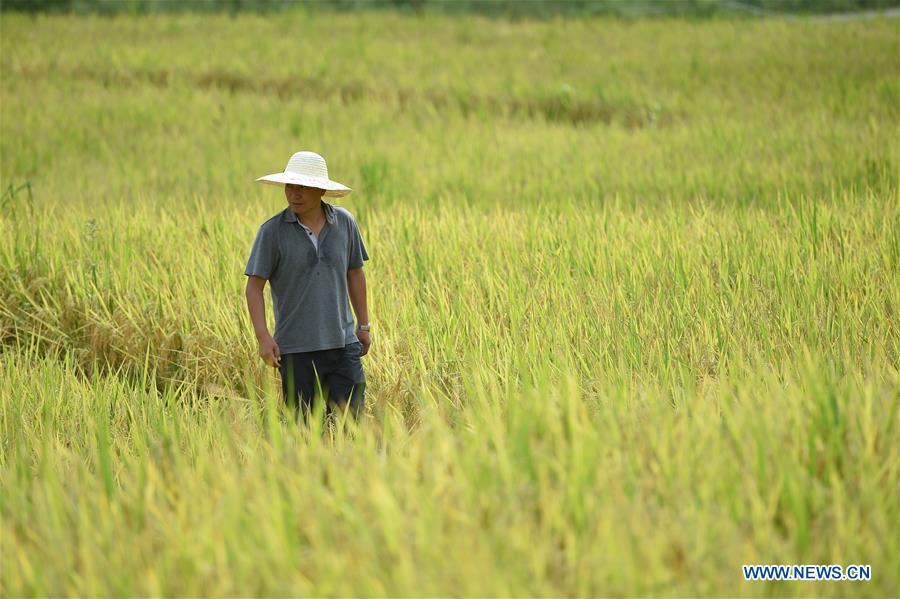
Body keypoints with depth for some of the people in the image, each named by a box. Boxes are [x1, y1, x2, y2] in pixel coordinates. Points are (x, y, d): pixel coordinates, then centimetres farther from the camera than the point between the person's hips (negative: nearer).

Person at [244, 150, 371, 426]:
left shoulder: (345, 222, 4)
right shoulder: (272, 231, -6)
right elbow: (254, 286, -5)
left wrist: (364, 325, 17)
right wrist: (263, 336, -15)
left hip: (343, 343, 2)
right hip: (296, 348, -2)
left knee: (353, 417, -2)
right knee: (304, 426, 3)